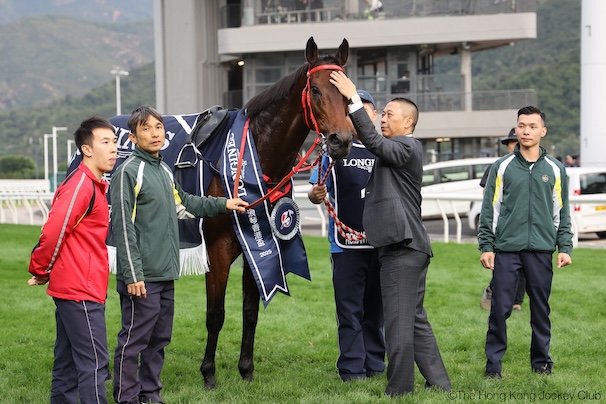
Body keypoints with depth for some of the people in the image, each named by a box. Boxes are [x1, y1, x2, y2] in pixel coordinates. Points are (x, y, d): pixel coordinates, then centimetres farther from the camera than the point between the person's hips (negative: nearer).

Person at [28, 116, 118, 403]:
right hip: (82, 291, -10)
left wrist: (42, 270, 12)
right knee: (94, 363, -8)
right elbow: (54, 231, -21)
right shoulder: (81, 186, -16)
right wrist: (40, 271, -8)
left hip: (72, 289, 10)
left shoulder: (93, 185, 16)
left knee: (67, 363, 13)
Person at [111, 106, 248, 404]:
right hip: (142, 277, -8)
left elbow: (184, 202, 32)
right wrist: (132, 275, -19)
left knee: (159, 339, 15)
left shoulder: (165, 171, 14)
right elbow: (123, 227, -16)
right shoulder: (128, 172, -12)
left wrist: (223, 204, 30)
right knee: (134, 339, -3)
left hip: (166, 274, 9)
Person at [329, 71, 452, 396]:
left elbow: (373, 141, -25)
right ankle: (439, 383, 19)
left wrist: (353, 99, -27)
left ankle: (399, 390, -2)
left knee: (398, 323, -6)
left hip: (402, 247, -11)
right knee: (416, 320, 14)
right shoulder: (394, 151, 22)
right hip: (402, 246, 11)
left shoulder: (408, 147, -9)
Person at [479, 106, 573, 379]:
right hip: (506, 248, -1)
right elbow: (489, 210, 5)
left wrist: (565, 248, 4)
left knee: (541, 308, 7)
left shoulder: (555, 170, 9)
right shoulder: (502, 167, 5)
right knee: (500, 308, -3)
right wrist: (486, 247, -2)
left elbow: (562, 213, 11)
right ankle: (493, 363, 5)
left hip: (541, 250, 1)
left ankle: (541, 361, 19)